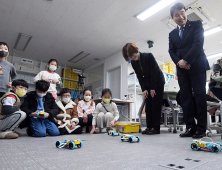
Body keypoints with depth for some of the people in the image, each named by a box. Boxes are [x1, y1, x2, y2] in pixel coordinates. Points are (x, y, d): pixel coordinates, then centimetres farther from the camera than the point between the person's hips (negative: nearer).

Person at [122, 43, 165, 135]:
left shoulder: (149, 56, -20)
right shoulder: (133, 63, -5)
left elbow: (154, 72, -18)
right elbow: (139, 77, 0)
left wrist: (153, 88, -17)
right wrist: (144, 89, -9)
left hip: (157, 81, -5)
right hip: (147, 83, 5)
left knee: (156, 104, -7)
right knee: (148, 105, 1)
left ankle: (156, 128, -2)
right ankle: (149, 126, 6)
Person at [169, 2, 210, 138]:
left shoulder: (196, 24, 7)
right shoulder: (172, 34, 18)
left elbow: (198, 43, -7)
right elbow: (171, 51, 8)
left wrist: (185, 60, -15)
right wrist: (179, 62, -11)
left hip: (197, 66, -4)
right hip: (182, 69, 4)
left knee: (200, 96, -5)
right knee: (185, 98, 0)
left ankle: (201, 128, 2)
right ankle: (190, 127, 5)